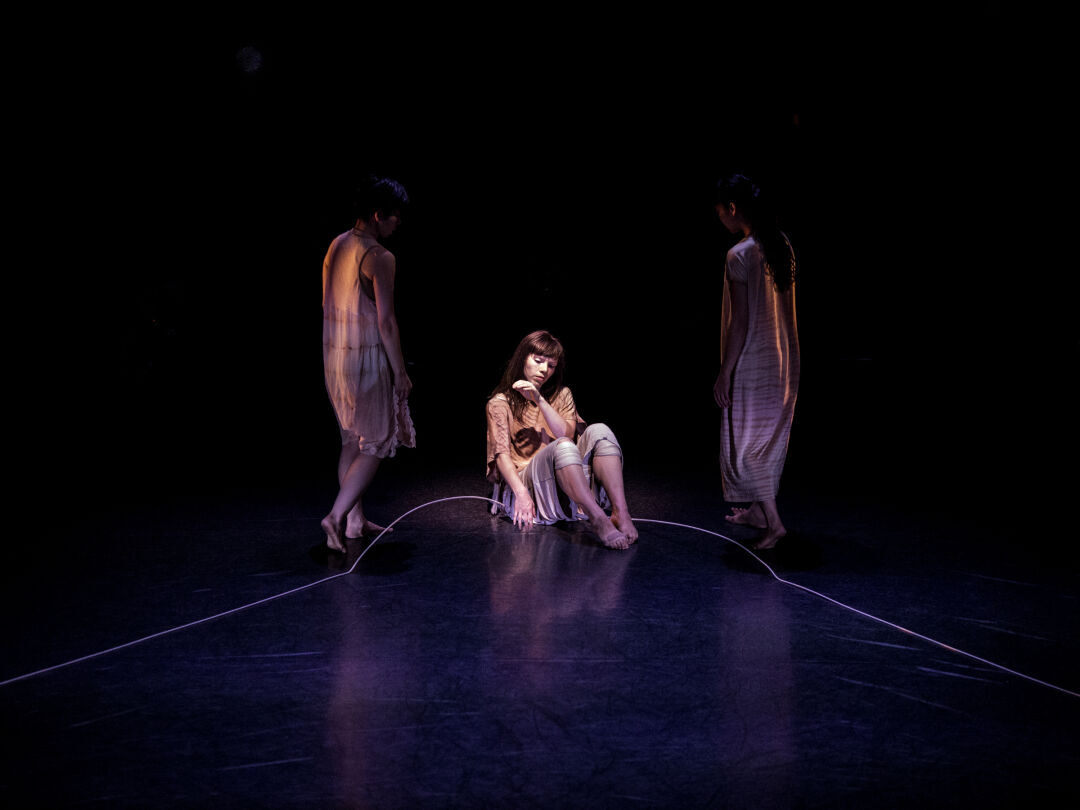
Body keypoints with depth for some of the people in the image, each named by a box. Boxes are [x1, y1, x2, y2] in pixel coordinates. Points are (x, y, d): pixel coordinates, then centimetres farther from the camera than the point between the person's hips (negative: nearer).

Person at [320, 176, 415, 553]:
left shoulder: (337, 246, 8)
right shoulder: (380, 258, -17)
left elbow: (330, 305, 12)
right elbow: (386, 321, -17)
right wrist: (400, 371, -10)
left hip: (334, 354, 8)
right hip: (367, 357, -8)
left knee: (352, 440, 16)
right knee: (376, 444, 2)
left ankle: (355, 519, 23)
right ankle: (336, 515, -6)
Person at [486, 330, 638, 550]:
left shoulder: (561, 395, 18)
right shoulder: (500, 403, 6)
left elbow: (568, 433, -1)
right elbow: (502, 454, -8)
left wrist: (539, 400, -10)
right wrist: (521, 493, -24)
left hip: (568, 479, 4)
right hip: (526, 479, -4)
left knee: (598, 431, -23)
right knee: (562, 446, -35)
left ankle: (621, 513, -41)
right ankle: (598, 520, -51)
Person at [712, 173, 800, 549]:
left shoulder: (739, 255, -19)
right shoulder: (782, 246, 5)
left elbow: (740, 322, -19)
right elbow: (786, 309, 11)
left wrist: (725, 373, -12)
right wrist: (787, 353, 19)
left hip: (752, 364, -8)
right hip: (784, 362, 8)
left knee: (745, 443, 2)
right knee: (770, 437, 18)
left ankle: (772, 521, 0)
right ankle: (757, 509, 31)